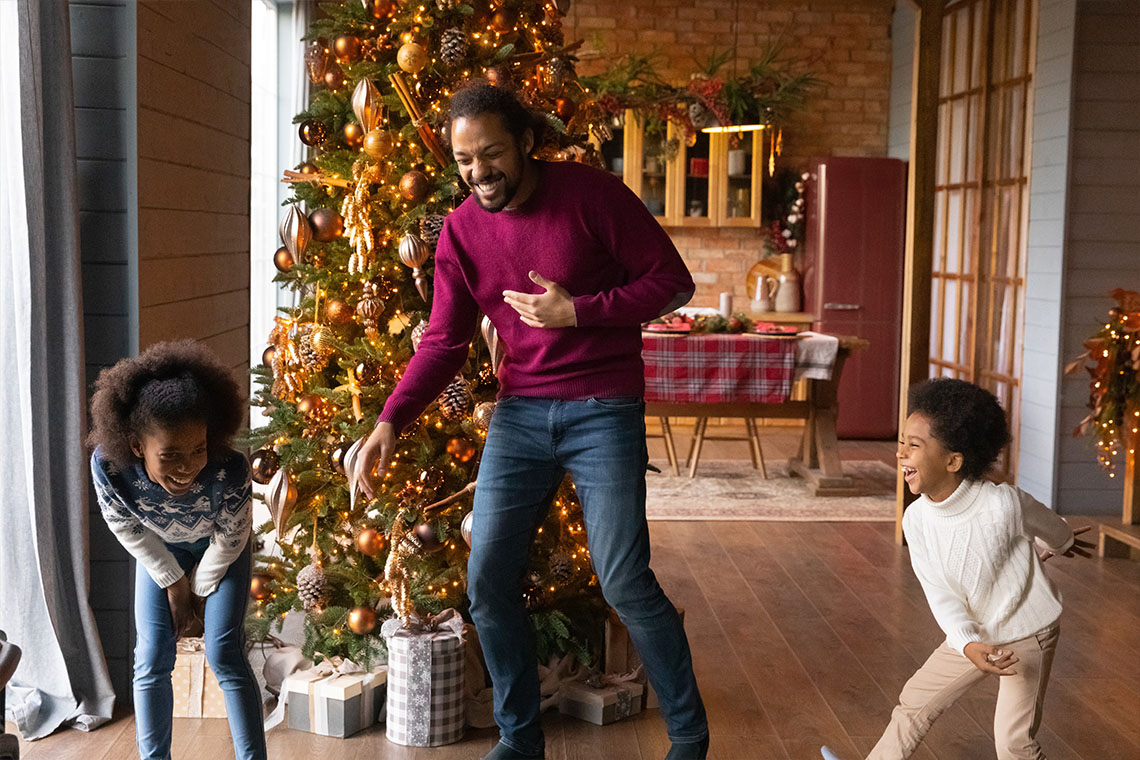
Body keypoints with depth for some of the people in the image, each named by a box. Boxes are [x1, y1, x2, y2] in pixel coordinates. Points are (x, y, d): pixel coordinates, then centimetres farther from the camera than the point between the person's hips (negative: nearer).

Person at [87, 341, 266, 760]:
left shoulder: (230, 470, -42)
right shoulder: (107, 465, -38)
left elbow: (229, 539, -21)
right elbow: (127, 529, -16)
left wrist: (199, 587, -8)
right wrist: (173, 581, -9)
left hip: (219, 548, -2)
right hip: (160, 549, 2)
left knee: (223, 653, -7)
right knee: (152, 658, 0)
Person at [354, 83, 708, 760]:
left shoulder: (590, 194, -9)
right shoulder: (461, 230, 3)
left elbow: (673, 281, -6)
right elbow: (444, 342, 3)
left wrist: (576, 310, -15)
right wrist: (390, 423, -11)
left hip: (604, 411, -4)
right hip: (521, 413, 5)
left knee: (625, 582, -6)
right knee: (488, 581, 3)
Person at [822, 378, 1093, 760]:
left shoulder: (1004, 503, -31)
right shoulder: (916, 519, -17)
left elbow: (1044, 522, -6)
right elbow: (941, 594, -14)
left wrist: (1062, 543, 18)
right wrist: (969, 645, -32)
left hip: (1028, 636, -5)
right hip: (974, 637, 5)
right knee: (914, 701, 12)